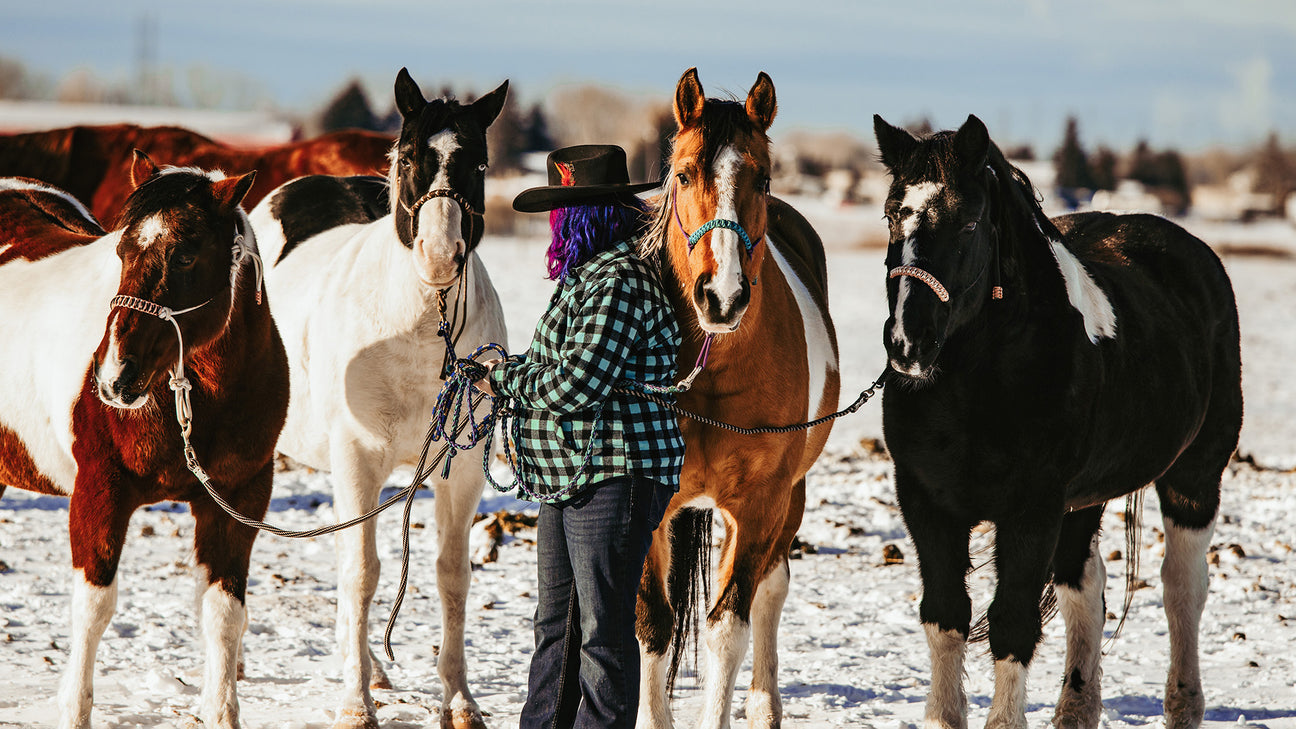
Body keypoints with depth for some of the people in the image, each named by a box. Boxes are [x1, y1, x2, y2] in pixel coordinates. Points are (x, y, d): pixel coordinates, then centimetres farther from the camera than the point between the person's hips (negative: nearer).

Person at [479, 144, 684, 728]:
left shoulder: (618, 281, -18)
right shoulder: (587, 275, 16)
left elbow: (574, 384, -23)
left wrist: (506, 378, -7)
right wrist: (513, 372, 8)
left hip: (612, 479, -11)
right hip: (568, 477, 11)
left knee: (603, 628, -5)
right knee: (556, 621, 17)